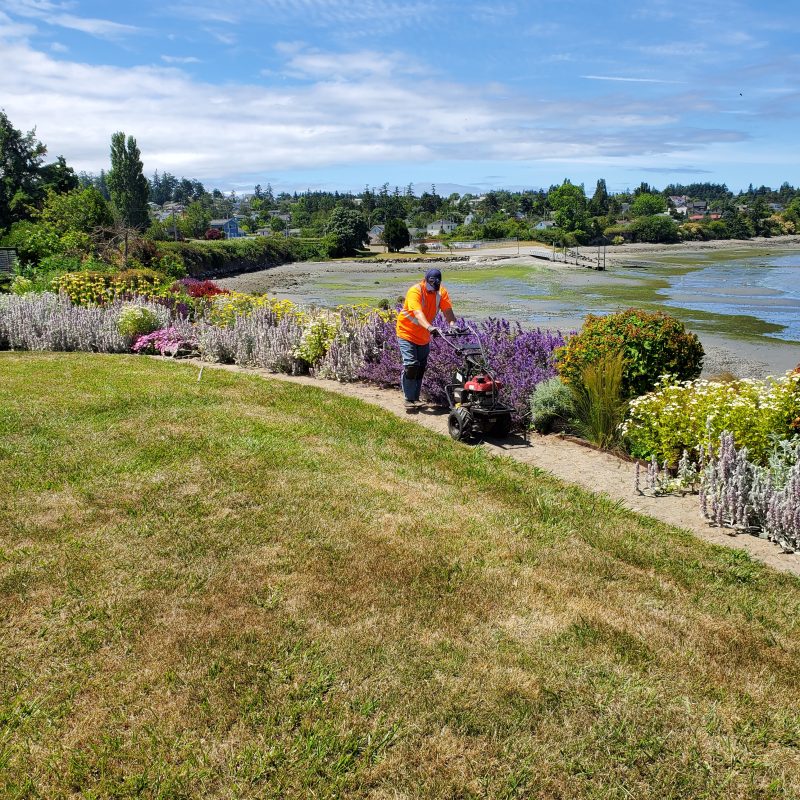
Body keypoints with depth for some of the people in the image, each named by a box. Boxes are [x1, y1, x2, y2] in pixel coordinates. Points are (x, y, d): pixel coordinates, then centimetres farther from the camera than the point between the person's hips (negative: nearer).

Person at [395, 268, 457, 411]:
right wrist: (429, 327, -58)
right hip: (407, 332, -6)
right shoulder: (415, 291, -27)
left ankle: (415, 398, 24)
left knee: (421, 367, 11)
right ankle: (409, 399, -8)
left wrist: (453, 324, -42)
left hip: (424, 335, 6)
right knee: (411, 365, -16)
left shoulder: (441, 292, -10)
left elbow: (447, 310, -21)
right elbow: (418, 313, -41)